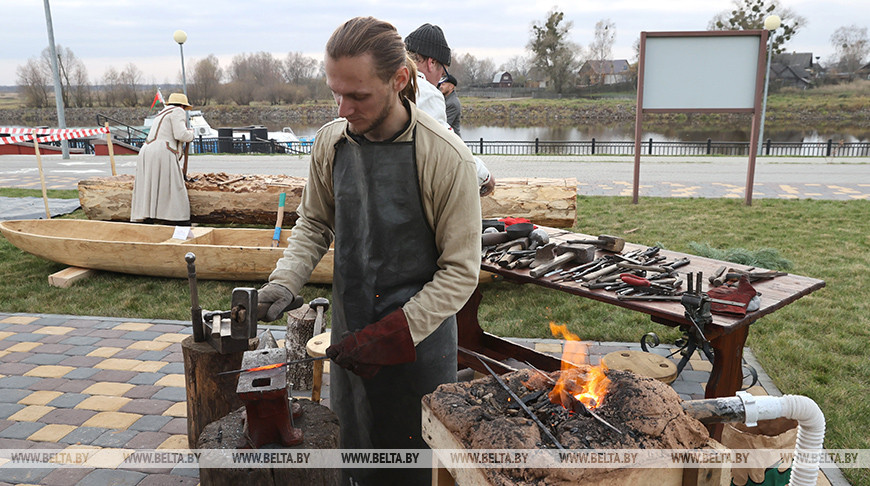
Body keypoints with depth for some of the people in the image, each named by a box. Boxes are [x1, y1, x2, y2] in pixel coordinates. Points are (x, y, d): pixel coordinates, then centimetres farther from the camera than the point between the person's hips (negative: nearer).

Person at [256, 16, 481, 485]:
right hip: (349, 335, 5)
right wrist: (285, 281, -6)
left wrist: (395, 334, -21)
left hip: (419, 341, -4)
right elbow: (314, 222, 11)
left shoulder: (446, 157, -20)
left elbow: (460, 271, -15)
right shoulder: (330, 141, -4)